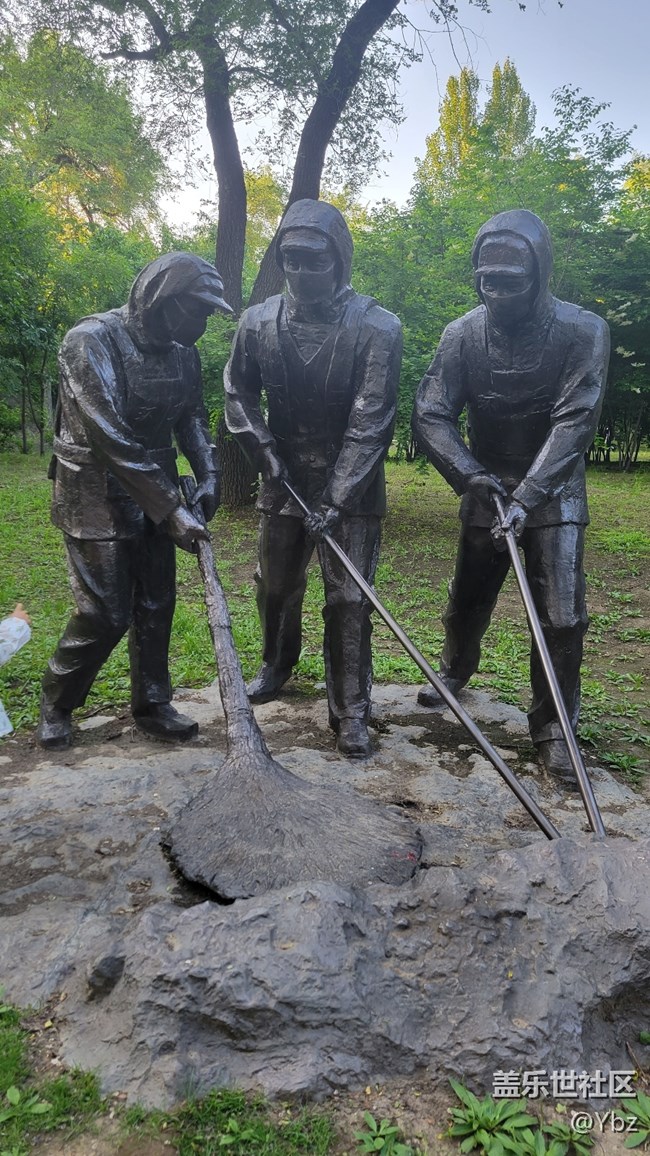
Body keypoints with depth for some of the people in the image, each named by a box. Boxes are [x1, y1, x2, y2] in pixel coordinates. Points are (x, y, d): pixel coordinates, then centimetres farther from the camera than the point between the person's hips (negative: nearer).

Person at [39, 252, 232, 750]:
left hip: (155, 496, 7)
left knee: (157, 606, 9)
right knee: (106, 614, -4)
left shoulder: (183, 352, 4)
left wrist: (209, 476, -7)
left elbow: (193, 418, 13)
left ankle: (152, 705, 26)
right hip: (98, 499, -6)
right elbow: (113, 437, -25)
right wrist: (171, 509, -27)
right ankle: (57, 704, 22)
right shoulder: (92, 341, -18)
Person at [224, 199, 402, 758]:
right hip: (284, 481, 4)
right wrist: (265, 451, -4)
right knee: (275, 585, 16)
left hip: (352, 487, -4)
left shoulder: (378, 328, -13)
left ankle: (351, 711, 10)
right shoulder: (259, 322, -2)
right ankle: (277, 664, 43)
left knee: (349, 599, -3)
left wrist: (338, 496, -21)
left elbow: (370, 421, -17)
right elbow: (239, 394, 10)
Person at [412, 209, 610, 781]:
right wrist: (471, 476, -26)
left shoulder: (583, 331, -15)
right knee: (468, 598, 14)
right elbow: (432, 415, -11)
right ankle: (456, 669, 44)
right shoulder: (462, 334, -9)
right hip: (486, 488, 2)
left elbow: (575, 423, -21)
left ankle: (553, 725, 10)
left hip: (553, 492, -2)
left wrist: (526, 497, -30)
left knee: (562, 615, -7)